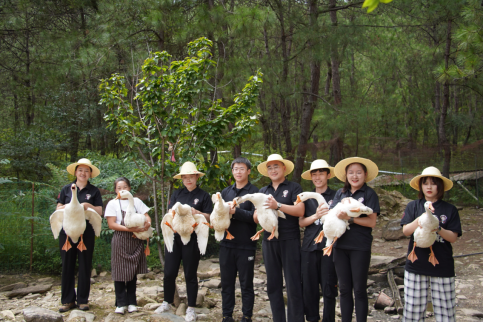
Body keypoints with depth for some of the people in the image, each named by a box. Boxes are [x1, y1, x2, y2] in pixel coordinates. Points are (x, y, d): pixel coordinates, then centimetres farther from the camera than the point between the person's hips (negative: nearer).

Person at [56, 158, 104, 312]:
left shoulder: (94, 191, 8)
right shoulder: (66, 189, 10)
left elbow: (100, 211, 4)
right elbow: (58, 208, 9)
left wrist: (88, 206, -14)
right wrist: (68, 207, -12)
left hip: (86, 232, -1)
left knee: (85, 265, 2)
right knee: (67, 265, 3)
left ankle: (82, 300, 10)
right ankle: (68, 300, 11)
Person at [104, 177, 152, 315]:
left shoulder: (136, 201, 11)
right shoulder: (113, 203, 2)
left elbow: (146, 216, 8)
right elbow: (111, 224, -7)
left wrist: (148, 223, -16)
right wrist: (129, 229, -18)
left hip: (136, 240, 3)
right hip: (120, 240, -2)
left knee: (133, 271, 8)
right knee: (120, 271, -3)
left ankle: (131, 302, 14)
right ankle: (121, 303, 5)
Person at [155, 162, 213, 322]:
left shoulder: (203, 196, 2)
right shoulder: (177, 194, 11)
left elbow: (208, 217, -3)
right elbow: (169, 213, 5)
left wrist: (196, 212, -20)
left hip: (192, 239, -3)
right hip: (174, 237, 3)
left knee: (190, 274, 4)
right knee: (169, 273, 8)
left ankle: (191, 309, 15)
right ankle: (167, 303, 27)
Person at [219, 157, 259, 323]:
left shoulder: (254, 192, -2)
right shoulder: (226, 192, 13)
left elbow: (255, 216, -12)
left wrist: (235, 211, -20)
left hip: (246, 245, -4)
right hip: (227, 243, 4)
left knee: (246, 284, 6)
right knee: (227, 282, 11)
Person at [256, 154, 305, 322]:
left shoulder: (294, 188, 2)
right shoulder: (263, 191, 16)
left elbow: (300, 211, -12)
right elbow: (256, 217, 13)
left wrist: (278, 205, -21)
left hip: (290, 240, -5)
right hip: (269, 241, 5)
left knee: (293, 285, -4)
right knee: (273, 285, 9)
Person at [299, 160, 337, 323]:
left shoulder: (335, 196, 5)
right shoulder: (307, 198, 13)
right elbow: (301, 222, 4)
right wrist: (316, 216, -13)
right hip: (309, 247, 3)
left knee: (329, 288, 0)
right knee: (309, 287, 6)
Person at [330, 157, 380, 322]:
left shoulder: (369, 194, -3)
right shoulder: (340, 193, 10)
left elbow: (371, 222, -11)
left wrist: (349, 217, -21)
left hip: (360, 247, -4)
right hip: (340, 245, 4)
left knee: (359, 289, 4)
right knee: (344, 288, 11)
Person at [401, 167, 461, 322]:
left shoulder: (450, 210, 4)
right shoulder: (413, 206, 6)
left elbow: (453, 238, -2)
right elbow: (406, 231, -4)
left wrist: (437, 229, -20)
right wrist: (419, 221, -22)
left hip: (443, 267, 0)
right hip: (416, 265, 1)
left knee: (445, 310, 3)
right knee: (413, 308, 4)